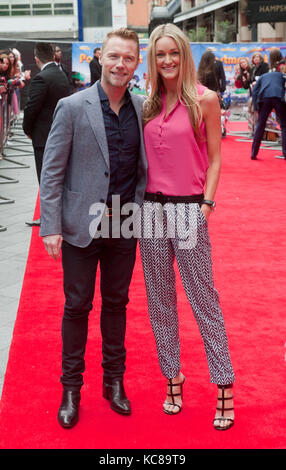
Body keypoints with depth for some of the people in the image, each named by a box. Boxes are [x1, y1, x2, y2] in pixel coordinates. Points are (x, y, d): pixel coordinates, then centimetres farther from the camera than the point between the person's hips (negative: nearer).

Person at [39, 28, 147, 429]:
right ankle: (71, 388, 22)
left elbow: (143, 165, 9)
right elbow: (52, 171, -7)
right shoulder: (72, 107, -7)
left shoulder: (142, 108, 3)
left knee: (116, 303, 14)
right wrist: (50, 227, -11)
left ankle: (114, 381, 30)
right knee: (77, 306, 7)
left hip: (124, 225, 3)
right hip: (82, 226, -3)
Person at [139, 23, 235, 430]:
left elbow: (214, 159, -2)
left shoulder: (205, 99, -3)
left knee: (204, 302, 0)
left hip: (188, 211, -4)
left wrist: (206, 206, -11)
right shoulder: (149, 102, 8)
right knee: (160, 302, 11)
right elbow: (142, 158, 13)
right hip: (151, 209, 5)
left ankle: (224, 387, 11)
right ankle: (173, 378, 25)